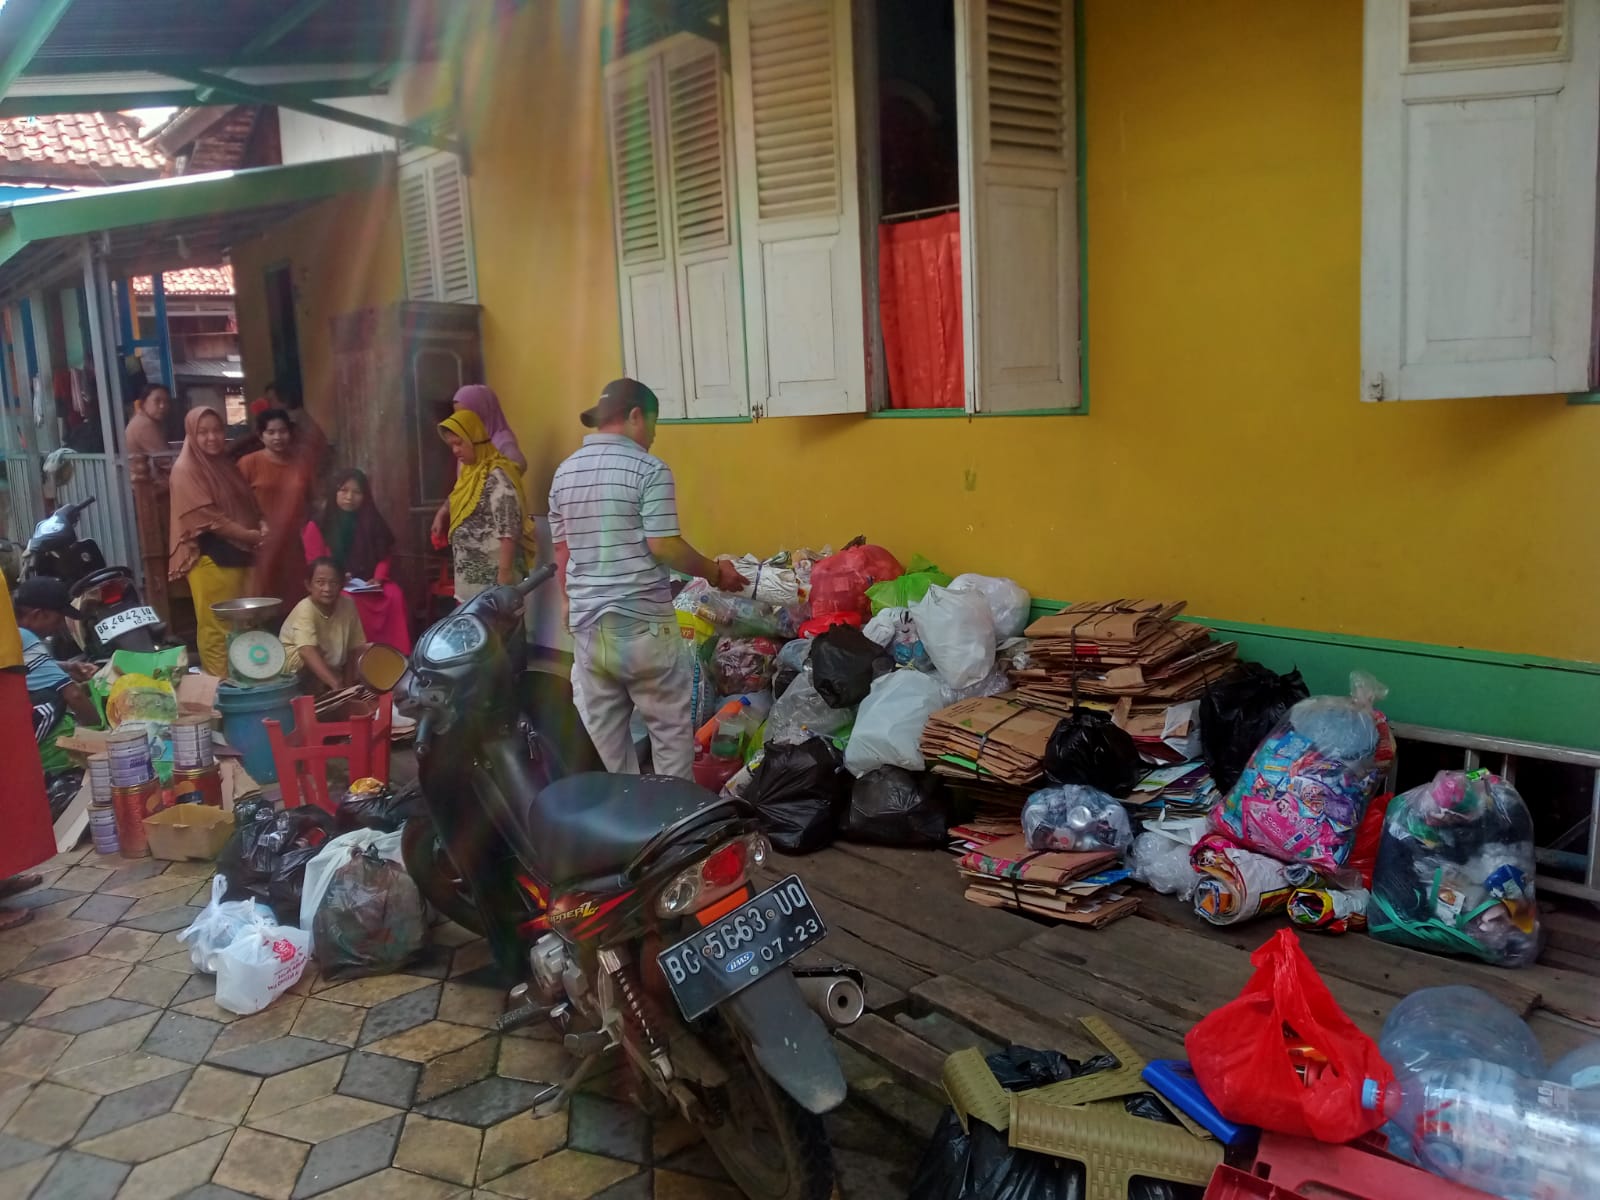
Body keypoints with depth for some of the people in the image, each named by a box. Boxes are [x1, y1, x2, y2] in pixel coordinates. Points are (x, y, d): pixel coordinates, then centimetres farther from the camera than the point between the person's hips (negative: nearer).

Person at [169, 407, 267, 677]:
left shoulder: (227, 465, 15)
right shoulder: (185, 469, -8)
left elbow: (249, 504, 18)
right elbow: (207, 518, -15)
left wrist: (262, 525, -4)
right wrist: (250, 535, -14)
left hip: (240, 555, 7)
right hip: (211, 559, -7)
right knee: (217, 630, -3)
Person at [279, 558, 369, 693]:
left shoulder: (347, 604, -16)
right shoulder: (305, 610, -30)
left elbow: (355, 647, -9)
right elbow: (307, 651, -45)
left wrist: (348, 684, -16)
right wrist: (335, 683, -56)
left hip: (330, 664, 6)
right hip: (294, 661, -6)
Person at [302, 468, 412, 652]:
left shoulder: (372, 522, 12)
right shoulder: (317, 526, 2)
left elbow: (383, 555, 10)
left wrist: (378, 578, -9)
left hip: (368, 584, 3)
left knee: (395, 595, -28)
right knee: (351, 603, -36)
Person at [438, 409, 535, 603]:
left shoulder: (496, 476, -16)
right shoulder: (470, 473, 13)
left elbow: (508, 531, -21)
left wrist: (505, 572, -24)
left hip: (492, 576, -9)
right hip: (470, 575, 9)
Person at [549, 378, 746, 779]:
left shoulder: (564, 472, 8)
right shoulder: (649, 469, -11)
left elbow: (562, 553, 13)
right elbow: (663, 547, -17)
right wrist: (715, 572, -3)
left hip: (587, 622, 6)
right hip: (642, 622, -6)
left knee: (603, 731, 13)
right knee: (670, 727, 8)